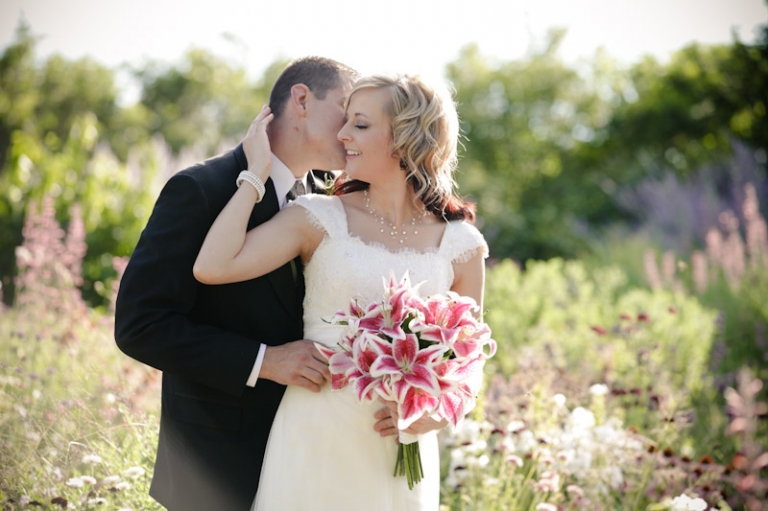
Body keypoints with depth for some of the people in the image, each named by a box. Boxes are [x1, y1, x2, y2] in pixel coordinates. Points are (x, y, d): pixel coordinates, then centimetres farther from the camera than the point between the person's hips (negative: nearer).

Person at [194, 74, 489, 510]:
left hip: (403, 453, 1)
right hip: (315, 440, -1)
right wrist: (256, 174, -9)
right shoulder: (320, 220, -3)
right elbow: (212, 268, -16)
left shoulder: (459, 245, -1)